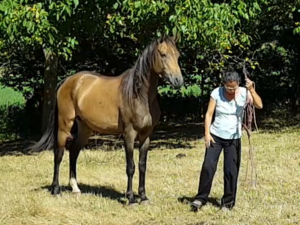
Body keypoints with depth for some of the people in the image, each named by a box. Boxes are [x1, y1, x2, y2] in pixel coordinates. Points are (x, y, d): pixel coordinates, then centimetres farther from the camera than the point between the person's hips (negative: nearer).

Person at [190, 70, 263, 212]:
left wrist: (252, 90, -35)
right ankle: (201, 198, 6)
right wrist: (207, 133, -11)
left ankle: (228, 201, 14)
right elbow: (209, 113, -4)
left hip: (233, 138, 0)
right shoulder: (217, 93, -9)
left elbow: (259, 105, -22)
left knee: (231, 171, 1)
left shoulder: (244, 93, -9)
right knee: (208, 167, -6)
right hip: (216, 136, 0)